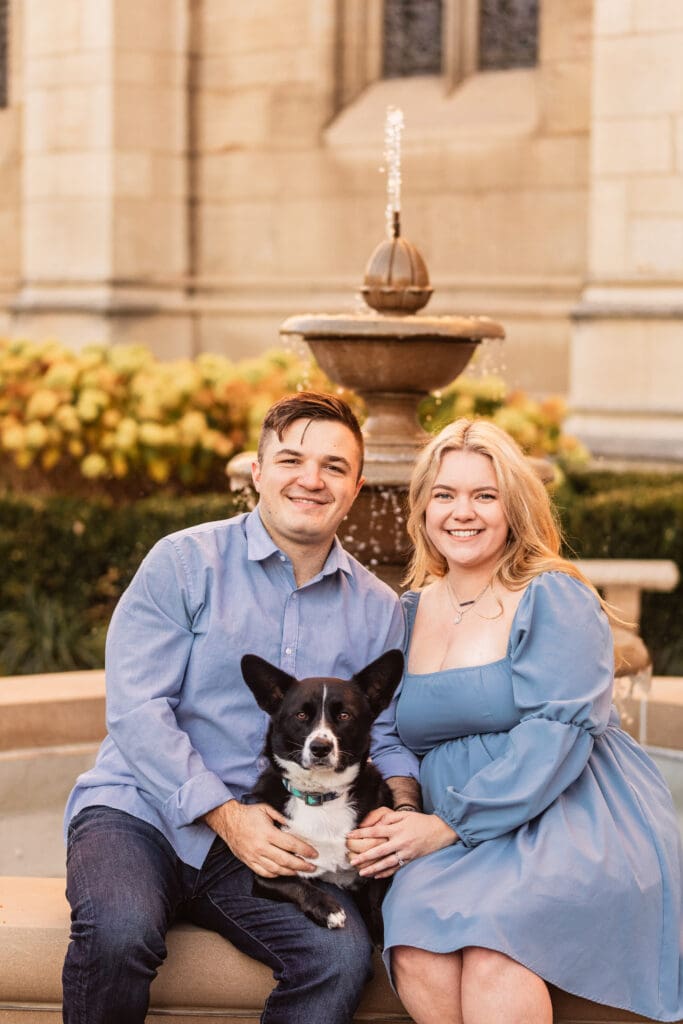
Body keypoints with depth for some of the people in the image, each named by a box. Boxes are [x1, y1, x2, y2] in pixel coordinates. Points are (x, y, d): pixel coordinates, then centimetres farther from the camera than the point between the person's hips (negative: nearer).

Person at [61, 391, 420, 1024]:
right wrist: (226, 815, -17)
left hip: (268, 838, 3)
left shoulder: (375, 609, 10)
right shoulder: (184, 563, -3)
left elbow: (387, 734, 13)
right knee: (119, 931, -35)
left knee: (342, 957, -26)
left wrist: (398, 804, -11)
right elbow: (135, 710, -9)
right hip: (138, 810, -3)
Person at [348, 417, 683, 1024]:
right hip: (460, 839, 4)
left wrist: (451, 825, -17)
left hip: (575, 818, -4)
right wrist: (389, 823, -4)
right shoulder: (410, 613, 17)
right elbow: (396, 738, 18)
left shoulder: (554, 599, -2)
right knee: (416, 949, -30)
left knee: (490, 942, -35)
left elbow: (558, 733, -13)